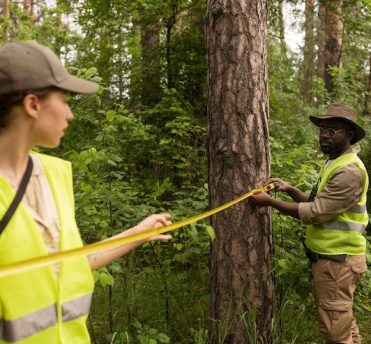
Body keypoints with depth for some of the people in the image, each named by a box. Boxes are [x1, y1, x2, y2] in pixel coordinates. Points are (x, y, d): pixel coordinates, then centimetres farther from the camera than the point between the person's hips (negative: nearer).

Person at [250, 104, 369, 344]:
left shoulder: (349, 171, -21)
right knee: (344, 324, 19)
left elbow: (316, 213, -23)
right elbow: (320, 204, 16)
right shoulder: (335, 164, 13)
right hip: (332, 257, 10)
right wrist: (290, 189, 2)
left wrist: (271, 202, -17)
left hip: (336, 261, -10)